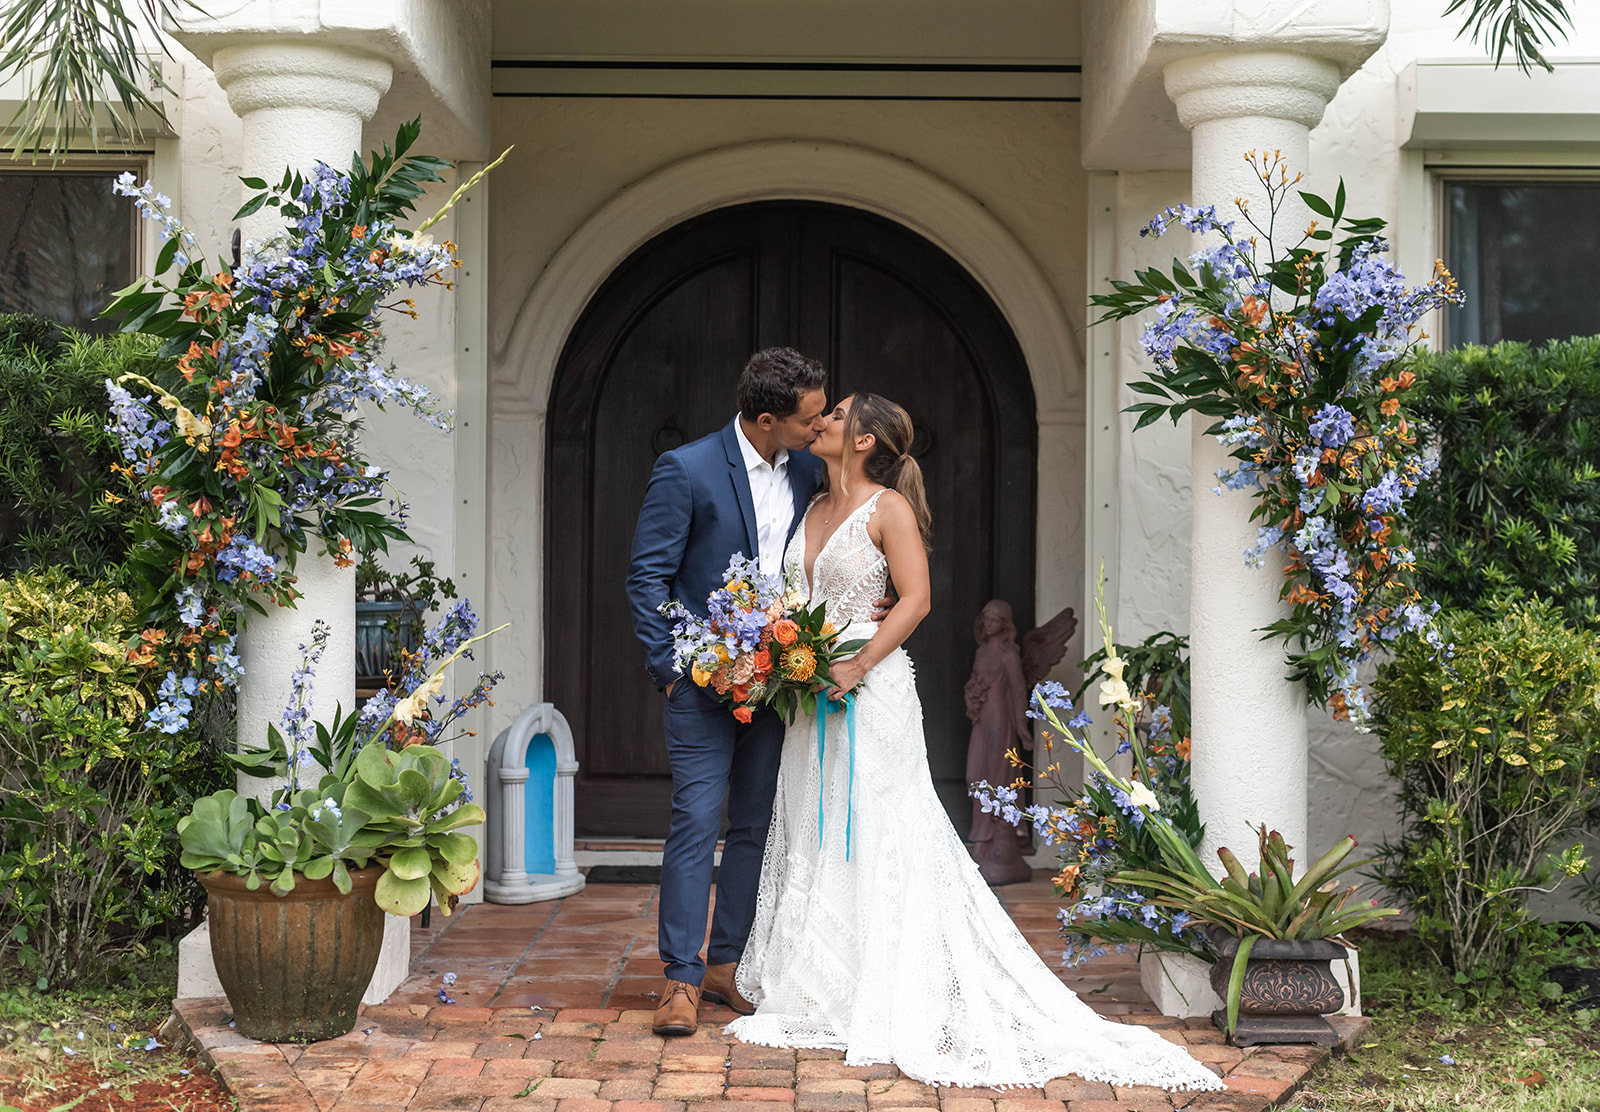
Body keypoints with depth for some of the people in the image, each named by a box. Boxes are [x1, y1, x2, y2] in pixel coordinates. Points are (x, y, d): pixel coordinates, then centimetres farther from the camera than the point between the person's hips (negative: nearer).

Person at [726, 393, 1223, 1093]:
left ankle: (887, 1014, 1)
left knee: (872, 841, -4)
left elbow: (915, 598, -14)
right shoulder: (813, 506, 14)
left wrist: (856, 667, -20)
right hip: (813, 696, 7)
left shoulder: (889, 507, -7)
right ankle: (819, 994, 17)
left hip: (869, 694, -7)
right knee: (814, 840, 9)